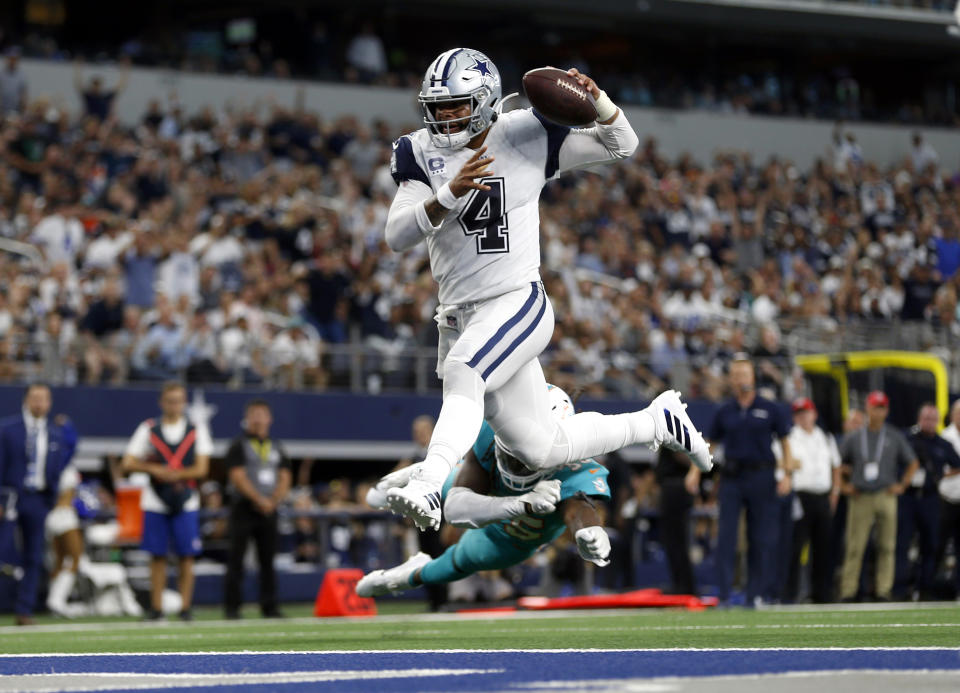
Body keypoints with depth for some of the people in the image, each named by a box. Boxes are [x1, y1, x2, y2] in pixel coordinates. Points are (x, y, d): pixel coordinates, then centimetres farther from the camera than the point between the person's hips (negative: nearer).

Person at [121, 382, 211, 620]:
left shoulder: (197, 430, 6)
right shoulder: (148, 429, 6)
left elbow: (201, 469, -1)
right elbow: (128, 464, 2)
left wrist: (175, 474, -16)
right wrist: (154, 469, -13)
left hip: (185, 502, 0)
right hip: (155, 502, 0)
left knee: (186, 556, -3)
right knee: (157, 555, 0)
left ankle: (185, 606, 2)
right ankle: (156, 607, 5)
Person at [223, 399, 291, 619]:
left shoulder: (276, 448, 16)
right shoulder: (239, 446, 1)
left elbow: (285, 478, 11)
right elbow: (238, 477, -8)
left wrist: (274, 500, -6)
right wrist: (259, 500, -14)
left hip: (269, 510, 4)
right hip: (244, 508, -4)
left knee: (268, 560, 4)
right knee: (236, 559, -6)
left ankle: (269, 607, 6)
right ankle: (232, 607, -5)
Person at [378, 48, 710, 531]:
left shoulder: (526, 137, -2)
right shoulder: (421, 155, 2)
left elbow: (622, 145, 7)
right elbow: (396, 236, -10)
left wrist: (596, 99, -14)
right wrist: (450, 194, -25)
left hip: (518, 302, -4)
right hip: (459, 318, 4)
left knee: (463, 372, -37)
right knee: (542, 452, 9)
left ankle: (428, 484, -49)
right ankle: (656, 422, 30)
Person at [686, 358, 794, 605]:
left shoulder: (770, 409, 4)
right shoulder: (724, 412, 9)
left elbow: (785, 442, 6)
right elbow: (710, 443, 16)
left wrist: (786, 473, -5)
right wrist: (695, 470, 5)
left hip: (762, 477, -1)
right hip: (732, 478, 1)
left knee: (763, 538, 0)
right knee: (726, 536, -6)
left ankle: (759, 593, 7)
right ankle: (723, 592, -5)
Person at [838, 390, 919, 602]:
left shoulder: (895, 437, 9)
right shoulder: (853, 437, 9)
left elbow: (913, 463, 14)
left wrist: (902, 485, 4)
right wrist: (843, 485, 6)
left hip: (886, 496, 1)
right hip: (860, 498, -1)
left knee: (887, 546, -1)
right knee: (854, 547, -5)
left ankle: (883, 591, 3)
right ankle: (848, 591, -4)